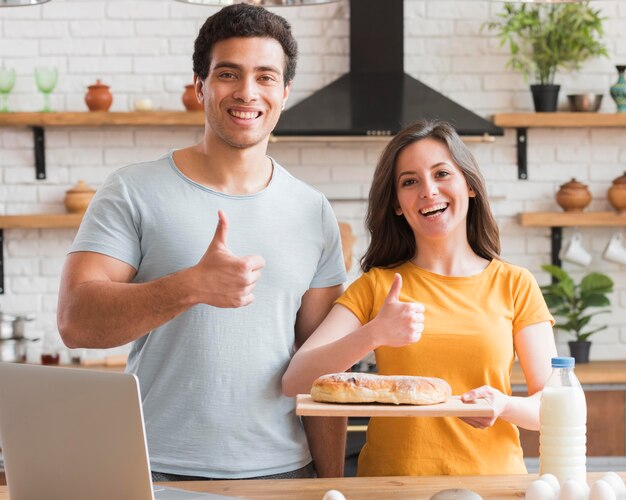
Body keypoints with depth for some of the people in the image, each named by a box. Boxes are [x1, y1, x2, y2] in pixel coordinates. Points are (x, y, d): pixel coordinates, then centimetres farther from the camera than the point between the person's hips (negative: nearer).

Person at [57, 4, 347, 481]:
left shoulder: (313, 213, 6)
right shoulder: (134, 191, -3)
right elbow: (75, 321, -14)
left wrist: (333, 485, 2)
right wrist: (193, 286, -27)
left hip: (282, 472, 3)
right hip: (157, 474, -2)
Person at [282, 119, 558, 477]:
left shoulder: (515, 285, 7)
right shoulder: (375, 286, 7)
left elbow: (551, 403, 6)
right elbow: (295, 383, -5)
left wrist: (504, 406, -14)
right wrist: (372, 335, -20)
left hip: (491, 480, 1)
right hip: (393, 481, -1)